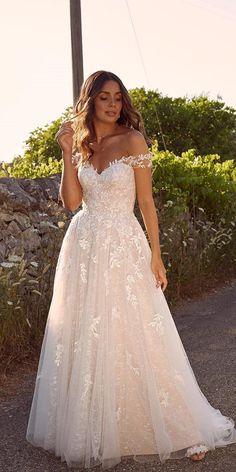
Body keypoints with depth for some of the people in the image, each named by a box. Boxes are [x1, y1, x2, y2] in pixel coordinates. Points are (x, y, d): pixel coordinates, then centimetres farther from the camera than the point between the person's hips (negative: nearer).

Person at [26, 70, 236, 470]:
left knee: (135, 337, -1)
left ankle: (179, 430, 16)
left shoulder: (132, 140, -4)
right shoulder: (81, 144, 8)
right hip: (84, 247, 4)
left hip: (124, 246, -4)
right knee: (86, 338, 8)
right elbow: (71, 202, 0)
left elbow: (146, 200, -5)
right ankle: (91, 427, 26)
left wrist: (156, 254, -7)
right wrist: (68, 152, -5)